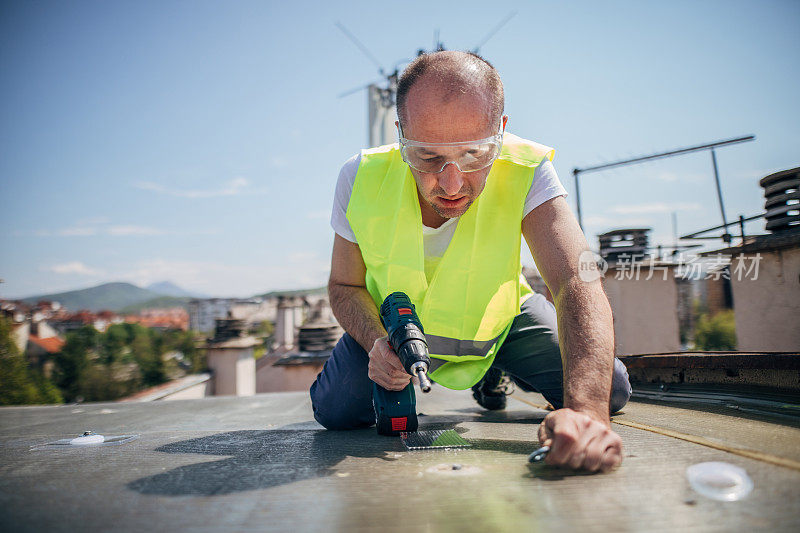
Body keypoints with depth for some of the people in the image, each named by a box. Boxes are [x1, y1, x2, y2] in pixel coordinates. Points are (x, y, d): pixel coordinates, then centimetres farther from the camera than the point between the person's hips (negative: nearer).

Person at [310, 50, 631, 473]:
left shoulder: (526, 172, -32)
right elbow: (344, 285, -13)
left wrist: (586, 409, -59)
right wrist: (378, 342, -34)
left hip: (498, 316, 1)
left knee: (608, 390, -8)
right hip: (396, 323, 0)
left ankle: (493, 370, 23)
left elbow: (579, 285, -43)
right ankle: (402, 381, 19)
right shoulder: (362, 178, -28)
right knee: (336, 410, -18)